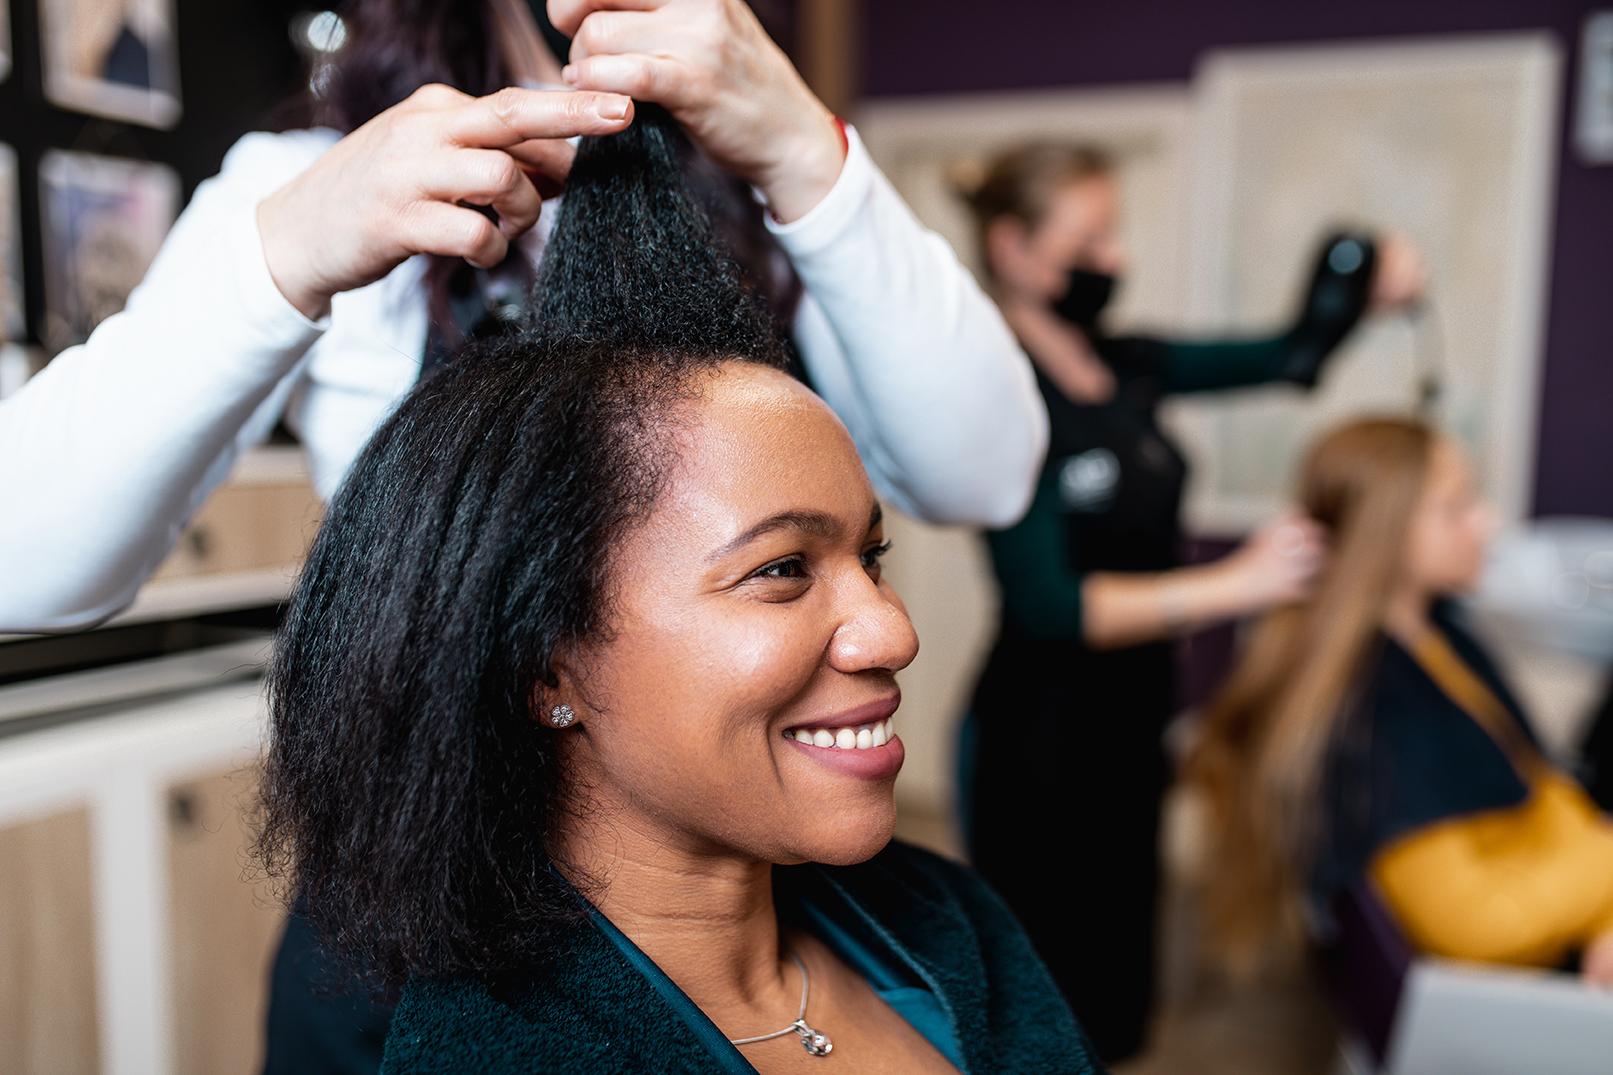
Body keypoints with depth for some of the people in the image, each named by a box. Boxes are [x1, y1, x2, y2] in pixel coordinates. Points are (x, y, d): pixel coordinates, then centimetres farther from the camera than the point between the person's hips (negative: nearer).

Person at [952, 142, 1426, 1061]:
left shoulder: (1126, 368, 4)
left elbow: (1287, 360, 15)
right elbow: (1047, 607, -25)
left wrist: (1363, 293, -4)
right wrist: (1232, 586, -26)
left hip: (1133, 726, 8)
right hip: (1040, 744, -8)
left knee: (1118, 1001, 23)